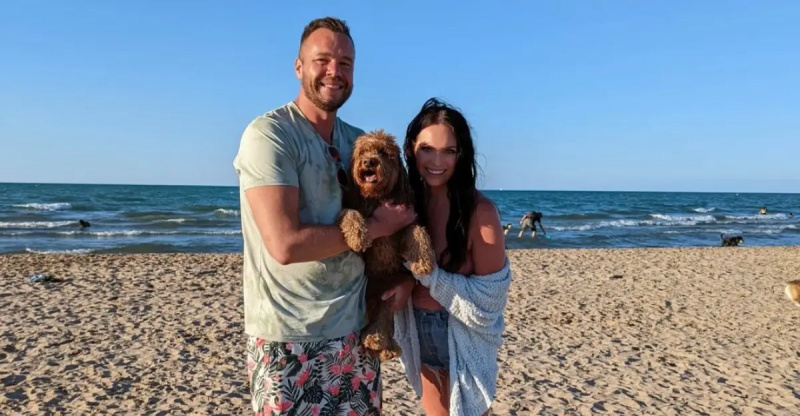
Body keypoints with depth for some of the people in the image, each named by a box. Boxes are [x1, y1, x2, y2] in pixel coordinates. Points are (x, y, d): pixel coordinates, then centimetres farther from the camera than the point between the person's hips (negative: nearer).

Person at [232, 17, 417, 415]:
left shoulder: (360, 141, 7)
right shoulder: (268, 134, -14)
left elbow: (402, 206, 17)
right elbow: (285, 244, -24)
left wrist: (407, 272, -2)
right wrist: (376, 226, -14)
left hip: (355, 330, 6)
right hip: (290, 339, -6)